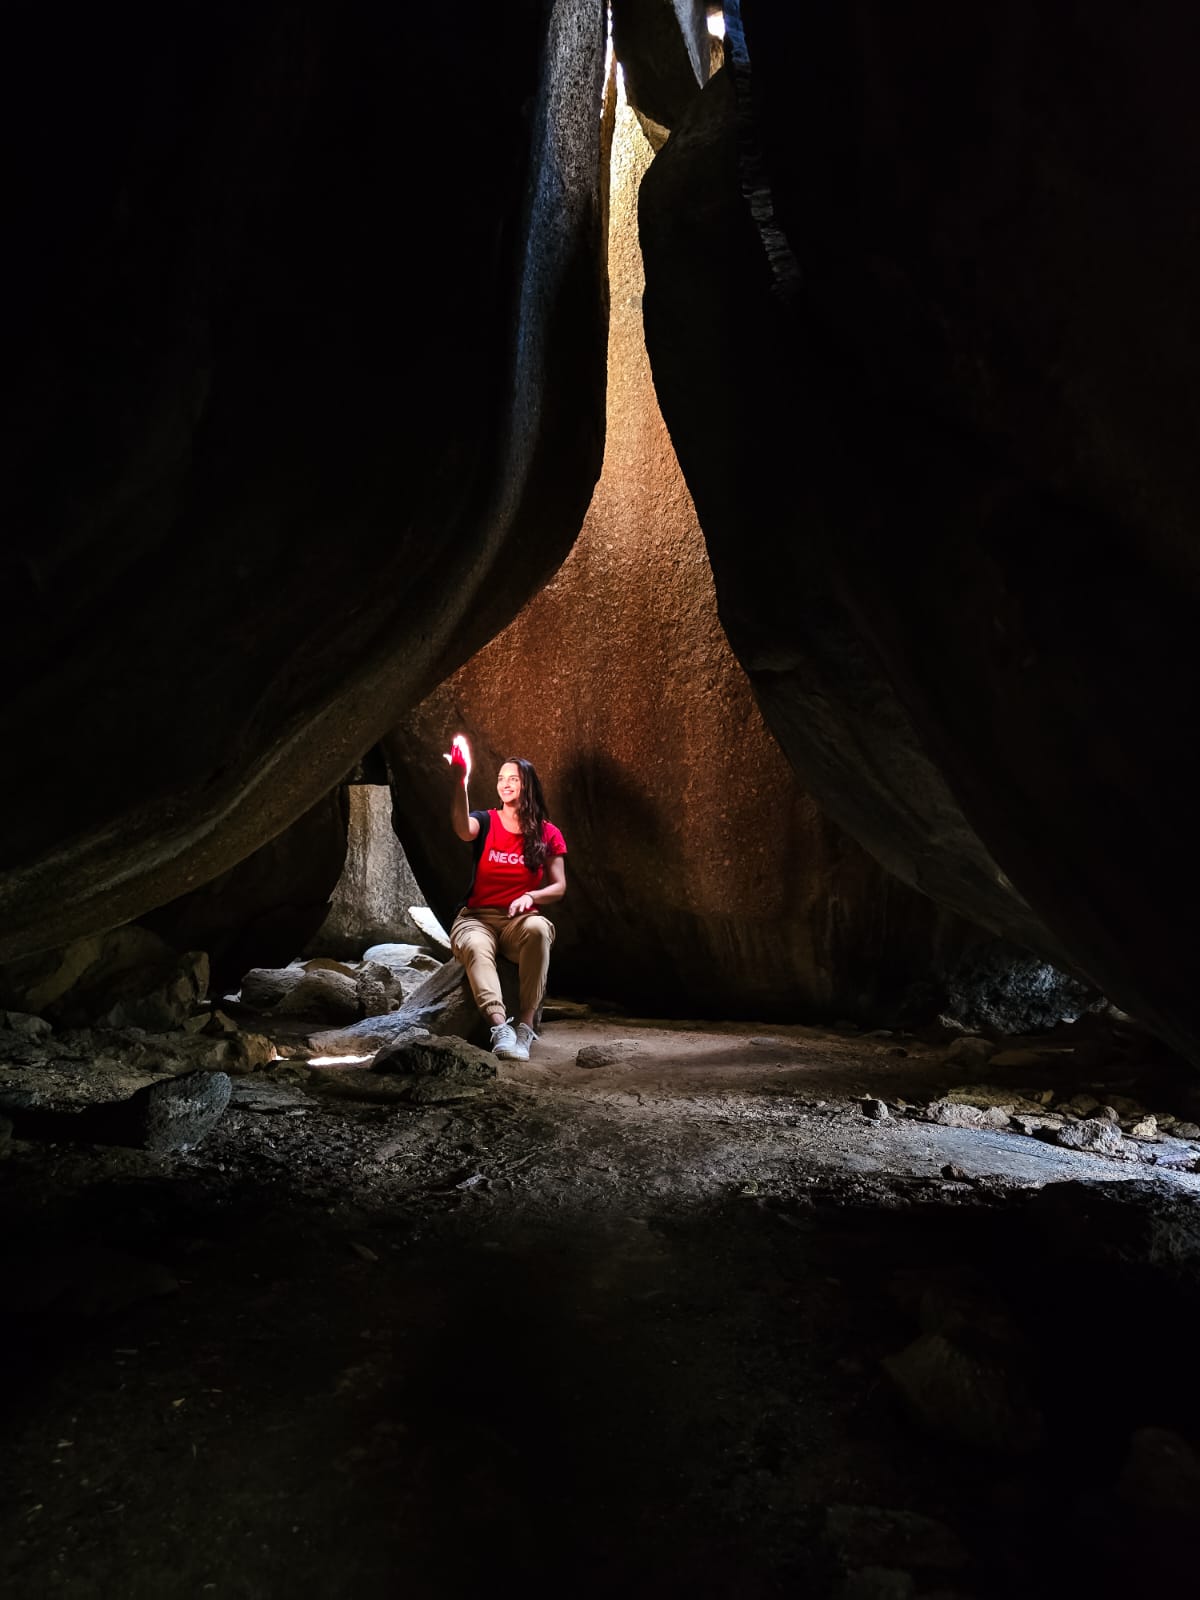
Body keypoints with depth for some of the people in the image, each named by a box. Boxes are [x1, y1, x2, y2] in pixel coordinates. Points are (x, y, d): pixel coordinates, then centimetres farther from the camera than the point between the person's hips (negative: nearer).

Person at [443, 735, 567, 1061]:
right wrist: (459, 783, -37)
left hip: (521, 919, 0)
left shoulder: (547, 834, 8)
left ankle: (525, 1025, -38)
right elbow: (462, 829, -21)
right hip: (478, 918, 0)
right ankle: (501, 1028, -51)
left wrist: (531, 896, -17)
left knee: (538, 928, -38)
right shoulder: (485, 823, 5)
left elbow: (559, 886, 5)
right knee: (475, 946, -38)